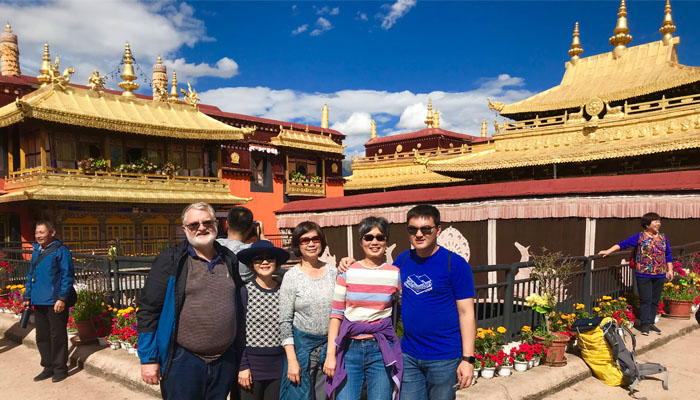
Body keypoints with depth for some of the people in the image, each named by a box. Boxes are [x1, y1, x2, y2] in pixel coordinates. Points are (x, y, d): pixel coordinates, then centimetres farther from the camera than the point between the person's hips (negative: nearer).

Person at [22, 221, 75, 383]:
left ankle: (60, 368, 15)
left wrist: (62, 298, -18)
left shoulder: (61, 251, -9)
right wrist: (27, 296, 16)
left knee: (57, 336, 3)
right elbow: (31, 275, 20)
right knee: (42, 336, 14)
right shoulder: (36, 251, 12)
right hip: (39, 302, 7)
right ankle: (48, 367, 27)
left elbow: (67, 276, -12)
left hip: (55, 302, -7)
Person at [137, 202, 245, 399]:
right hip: (183, 360, -4)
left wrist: (240, 355, 14)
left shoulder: (230, 261, 7)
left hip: (225, 361, 4)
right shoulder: (170, 261, -5)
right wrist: (148, 358, -8)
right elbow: (148, 310, -5)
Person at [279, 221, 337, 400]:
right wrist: (292, 359, -10)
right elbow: (285, 321, -6)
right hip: (301, 344, -2)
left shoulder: (333, 271, 4)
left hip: (330, 344, 3)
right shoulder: (292, 276, -5)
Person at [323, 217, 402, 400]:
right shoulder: (347, 272, 0)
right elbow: (336, 314, 1)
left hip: (381, 350, 1)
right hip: (350, 348, 0)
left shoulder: (396, 274, 2)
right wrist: (330, 354, -3)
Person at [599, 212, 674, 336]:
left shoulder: (662, 237, 10)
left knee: (655, 300, 9)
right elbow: (622, 244, -10)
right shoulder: (639, 237, -4)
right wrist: (609, 251, -20)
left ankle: (651, 323, 20)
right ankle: (645, 324, 5)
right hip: (644, 275, -4)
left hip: (659, 275, 5)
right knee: (645, 300, -3)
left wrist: (670, 270, 12)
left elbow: (668, 254, 16)